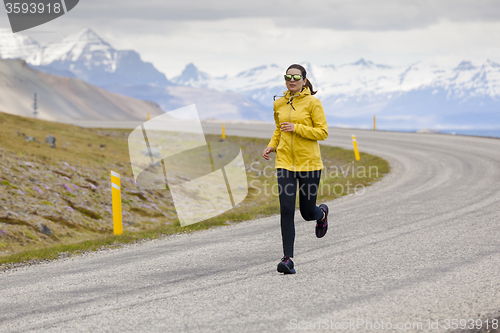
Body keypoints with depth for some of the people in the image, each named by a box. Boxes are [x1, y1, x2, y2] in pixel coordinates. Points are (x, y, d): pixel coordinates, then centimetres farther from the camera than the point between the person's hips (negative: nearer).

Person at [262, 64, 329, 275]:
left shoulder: (312, 102, -6)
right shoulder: (279, 104, 9)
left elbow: (322, 132, -8)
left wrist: (297, 128, -18)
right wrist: (271, 146, 6)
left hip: (309, 163, -3)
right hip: (285, 162, 3)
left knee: (307, 212, 8)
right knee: (286, 210, -11)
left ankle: (322, 213, 46)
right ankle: (288, 259, -9)